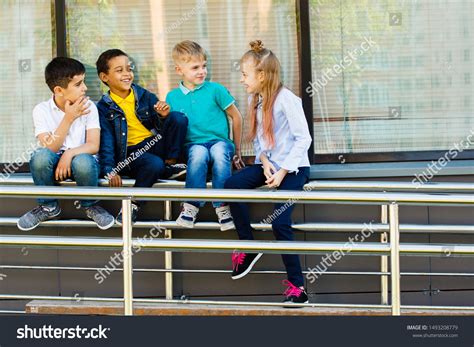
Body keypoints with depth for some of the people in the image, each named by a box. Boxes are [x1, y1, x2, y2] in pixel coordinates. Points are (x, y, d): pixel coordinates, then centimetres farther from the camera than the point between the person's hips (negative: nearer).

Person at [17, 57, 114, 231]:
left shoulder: (88, 107, -4)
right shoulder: (42, 110, -7)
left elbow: (93, 145, -11)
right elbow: (50, 148, -17)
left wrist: (70, 154, -29)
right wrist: (69, 118, -24)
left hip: (80, 158, 0)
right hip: (54, 163, 0)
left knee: (83, 162, -36)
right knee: (41, 156, -34)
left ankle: (90, 206, -4)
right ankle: (49, 206, -6)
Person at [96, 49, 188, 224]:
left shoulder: (145, 96, 9)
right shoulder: (104, 107, 2)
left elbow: (162, 126, 8)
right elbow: (106, 142, -3)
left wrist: (164, 116, -16)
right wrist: (110, 170, -16)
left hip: (154, 144, 4)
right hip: (129, 153, -4)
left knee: (178, 118, -19)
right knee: (154, 164, -38)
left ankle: (170, 164, -6)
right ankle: (133, 204, -17)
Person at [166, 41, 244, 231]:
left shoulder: (215, 90, 3)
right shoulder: (173, 97, 10)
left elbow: (236, 117, 10)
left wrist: (237, 150, 11)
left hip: (219, 140, -1)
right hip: (192, 143, 1)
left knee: (220, 152, -37)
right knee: (198, 153, -37)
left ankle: (222, 206, -30)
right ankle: (192, 205, -33)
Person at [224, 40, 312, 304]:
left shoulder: (286, 99, -14)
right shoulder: (255, 100, 10)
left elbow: (303, 138, -15)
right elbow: (258, 139, 12)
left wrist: (283, 171, -19)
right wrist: (265, 161, -8)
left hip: (293, 167, -7)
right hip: (268, 164, 7)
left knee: (280, 222, -19)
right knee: (232, 184, -19)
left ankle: (297, 287, -12)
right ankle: (248, 247, -6)